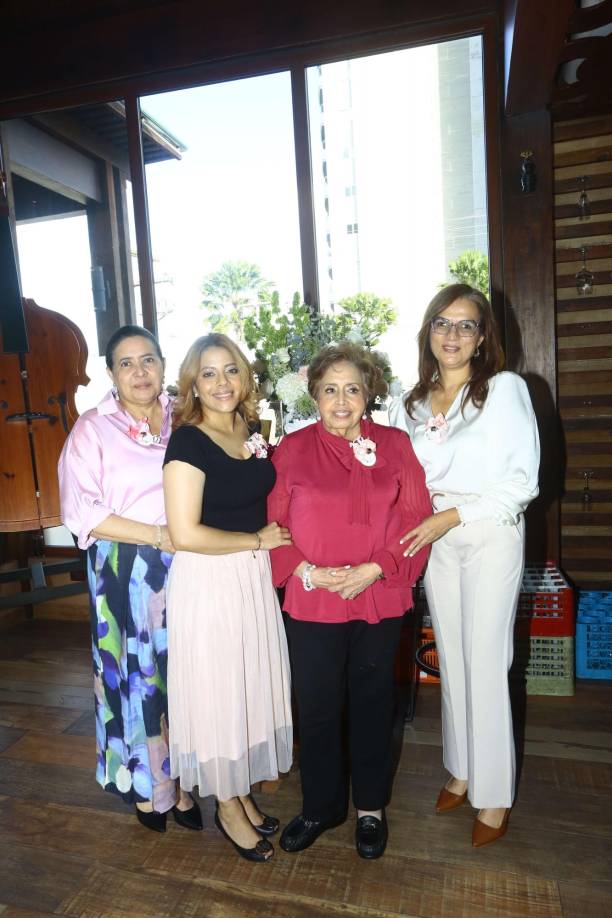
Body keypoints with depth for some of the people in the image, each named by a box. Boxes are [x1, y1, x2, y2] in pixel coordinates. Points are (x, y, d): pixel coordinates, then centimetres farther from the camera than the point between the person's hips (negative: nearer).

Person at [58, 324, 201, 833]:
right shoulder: (93, 429, -3)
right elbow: (80, 510, -10)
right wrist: (156, 535, -17)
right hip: (126, 574, -2)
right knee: (137, 675, 9)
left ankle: (182, 781, 31)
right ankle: (147, 786, 32)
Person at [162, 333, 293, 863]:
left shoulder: (253, 431, 5)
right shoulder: (189, 441, -15)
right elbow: (185, 533, -21)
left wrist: (272, 541, 2)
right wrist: (257, 541, -13)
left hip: (255, 579, 7)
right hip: (208, 582, -6)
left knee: (252, 689, 18)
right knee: (218, 694, 10)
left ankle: (244, 794, 41)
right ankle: (227, 808, 33)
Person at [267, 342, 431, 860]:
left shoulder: (394, 446, 0)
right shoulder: (293, 449, -2)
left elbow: (416, 520, -3)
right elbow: (274, 524, -2)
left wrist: (372, 570, -13)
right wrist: (307, 572, -14)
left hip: (379, 601, 1)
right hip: (312, 603, 0)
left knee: (372, 704, 16)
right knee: (317, 709, 12)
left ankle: (371, 808, 38)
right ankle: (321, 806, 37)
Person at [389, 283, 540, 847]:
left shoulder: (506, 389, -7)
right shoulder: (410, 405, 8)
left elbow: (524, 481, -11)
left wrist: (451, 515, -16)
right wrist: (420, 521, -3)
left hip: (491, 537, -4)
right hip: (435, 542, 5)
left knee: (487, 664, 1)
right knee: (451, 660, 14)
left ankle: (493, 795, 20)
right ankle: (462, 770, 33)